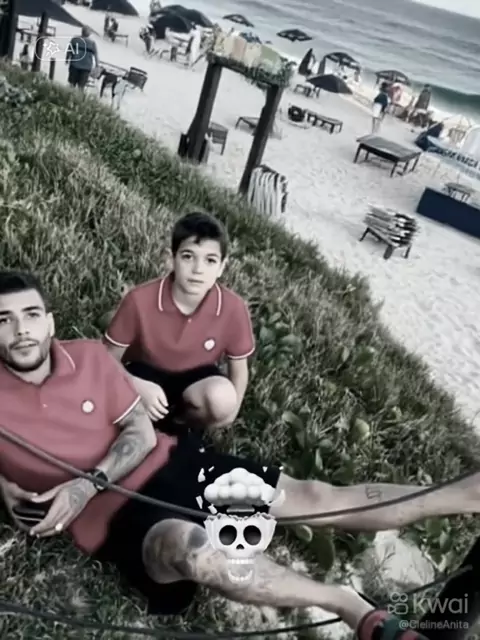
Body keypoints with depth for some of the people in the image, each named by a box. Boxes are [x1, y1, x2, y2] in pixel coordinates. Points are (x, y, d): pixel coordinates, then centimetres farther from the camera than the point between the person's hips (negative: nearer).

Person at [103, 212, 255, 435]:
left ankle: (180, 423, 4)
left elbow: (239, 369, -4)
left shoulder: (233, 309, -23)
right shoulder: (139, 300, -26)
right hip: (146, 375, -1)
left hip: (195, 378, 2)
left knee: (222, 398, -31)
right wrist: (137, 388, -30)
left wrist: (229, 412, -6)